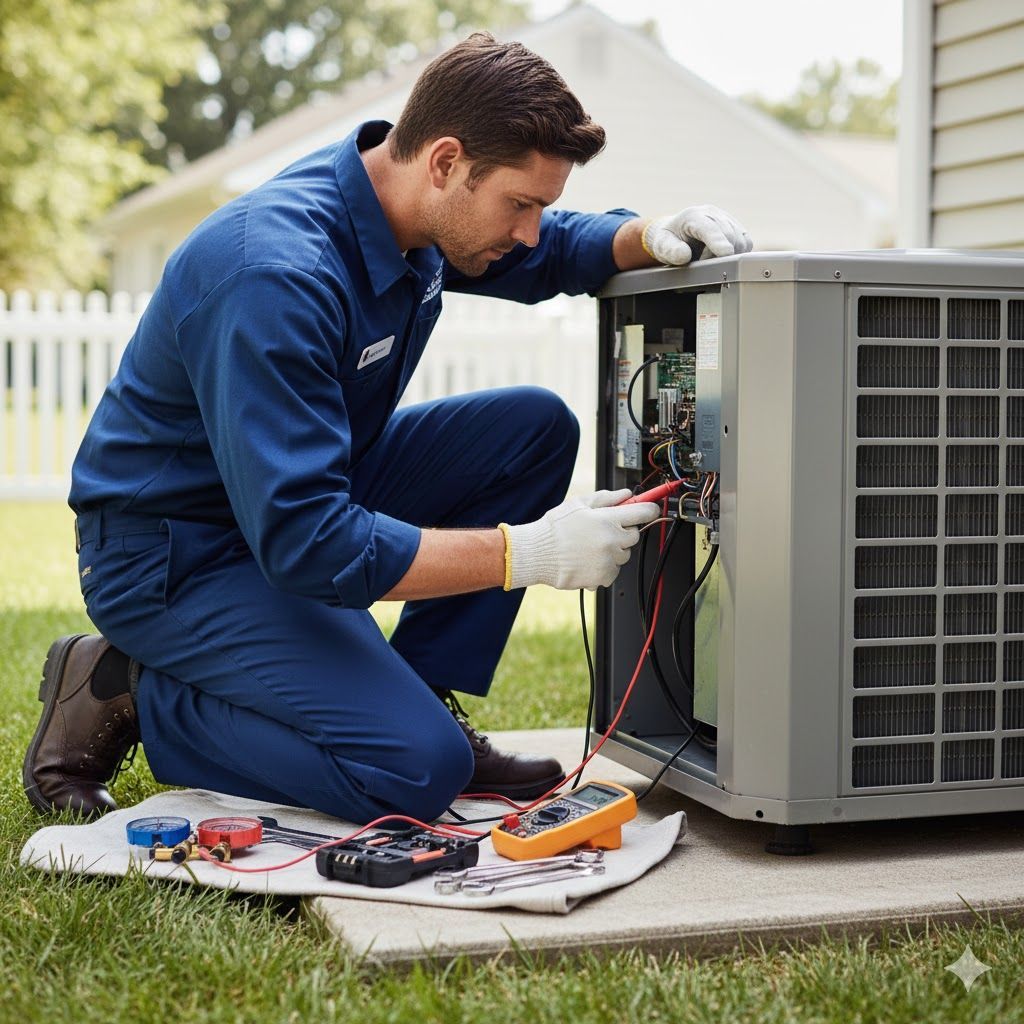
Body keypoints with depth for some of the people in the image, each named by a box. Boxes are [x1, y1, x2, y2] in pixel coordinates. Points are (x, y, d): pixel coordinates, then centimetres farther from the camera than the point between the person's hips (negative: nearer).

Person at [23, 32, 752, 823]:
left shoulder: (413, 211, -5)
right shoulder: (276, 275, -33)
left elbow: (553, 250, 15)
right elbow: (303, 545, -36)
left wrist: (648, 238, -9)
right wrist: (529, 553, -33)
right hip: (176, 552, -9)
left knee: (536, 427, -1)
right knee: (419, 772, -21)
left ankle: (420, 696, 4)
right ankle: (130, 694, -3)